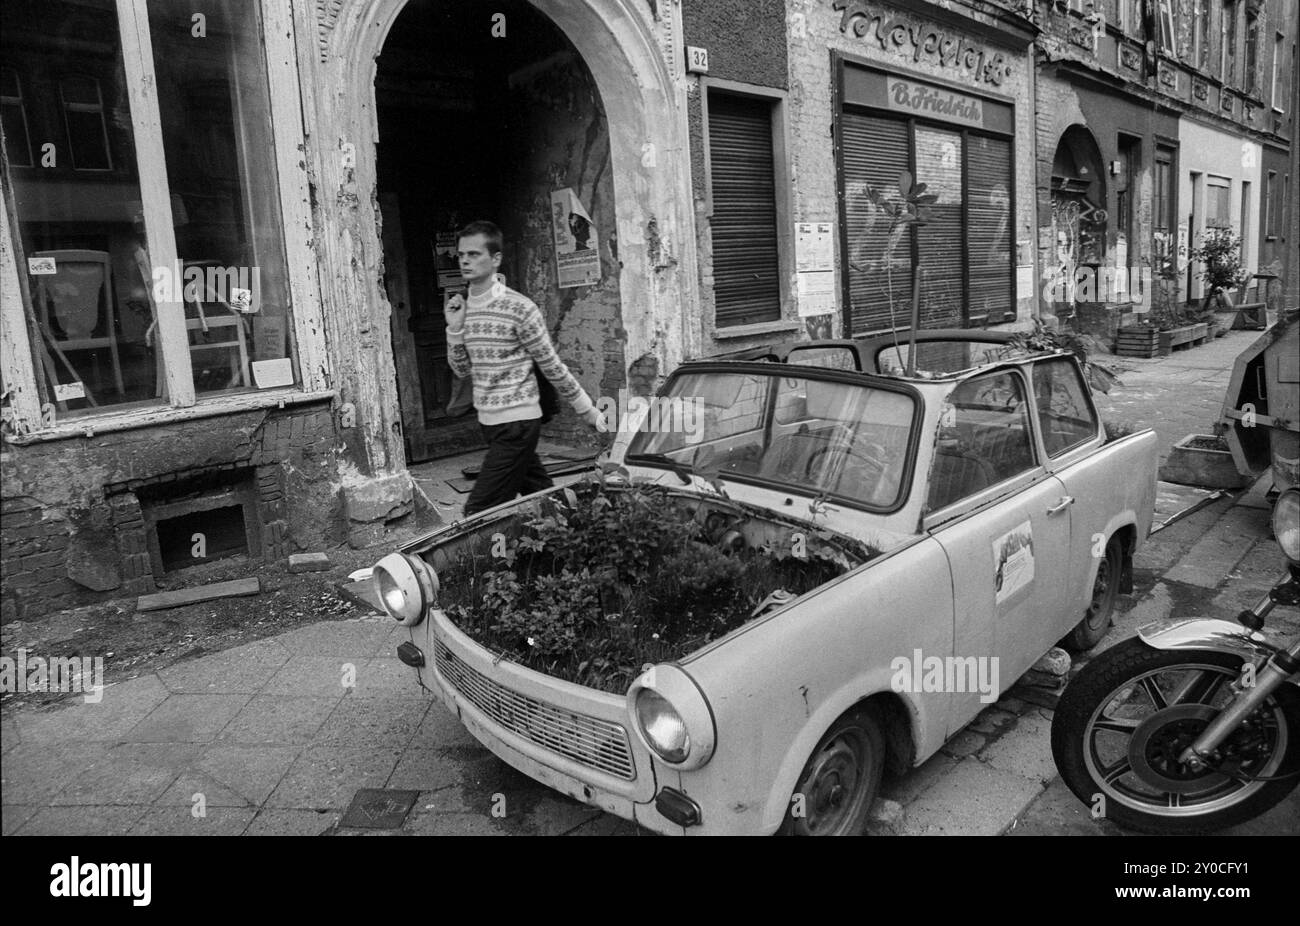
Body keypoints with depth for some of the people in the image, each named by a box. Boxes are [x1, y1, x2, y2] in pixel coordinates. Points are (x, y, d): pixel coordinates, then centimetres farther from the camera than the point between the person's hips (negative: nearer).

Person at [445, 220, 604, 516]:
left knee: (479, 512, -8)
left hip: (517, 424, -7)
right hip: (489, 423, 7)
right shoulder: (464, 308, 8)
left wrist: (587, 410, -1)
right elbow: (462, 370, 12)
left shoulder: (520, 309, -14)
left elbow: (552, 367, -7)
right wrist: (455, 329, -3)